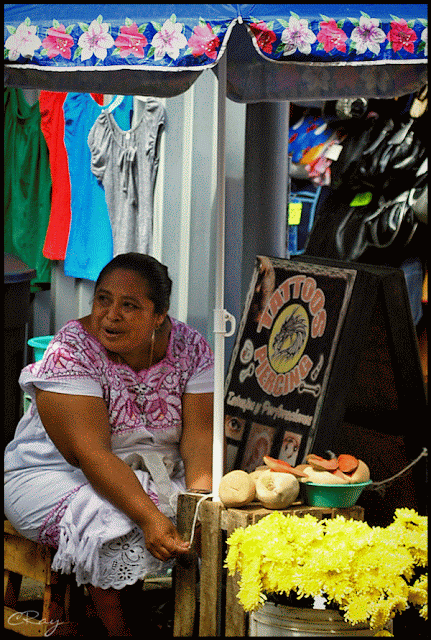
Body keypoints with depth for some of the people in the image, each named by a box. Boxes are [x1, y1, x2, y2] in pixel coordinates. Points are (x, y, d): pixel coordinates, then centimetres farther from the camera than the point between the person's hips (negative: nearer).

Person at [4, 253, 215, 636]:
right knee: (116, 530, -33)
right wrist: (149, 517, -40)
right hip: (62, 473, -4)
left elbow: (200, 432, -12)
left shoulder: (190, 348, -6)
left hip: (158, 473, 4)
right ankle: (120, 631, -16)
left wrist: (202, 499, -32)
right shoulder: (69, 353, -20)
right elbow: (90, 454, -28)